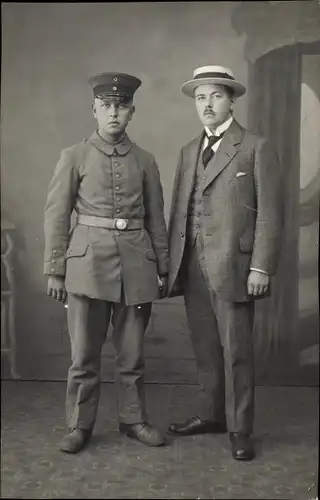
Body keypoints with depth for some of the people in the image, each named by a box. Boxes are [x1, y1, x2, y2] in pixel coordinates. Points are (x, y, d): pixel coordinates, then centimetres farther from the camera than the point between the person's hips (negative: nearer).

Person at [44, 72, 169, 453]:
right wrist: (55, 271, -2)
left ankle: (133, 419, 25)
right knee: (84, 353, 3)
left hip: (136, 263, 2)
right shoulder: (74, 157, 2)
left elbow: (156, 219, 12)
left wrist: (162, 268, 10)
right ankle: (79, 426, 17)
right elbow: (56, 217, 1)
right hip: (89, 260, -2)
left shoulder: (145, 161, 8)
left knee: (132, 352, 10)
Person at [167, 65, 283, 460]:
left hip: (233, 269, -5)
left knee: (236, 351, 0)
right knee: (205, 350, 13)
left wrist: (260, 268, -12)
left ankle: (240, 429, 12)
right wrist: (171, 263, 9)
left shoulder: (256, 148, -2)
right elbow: (178, 210, 14)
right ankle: (211, 415, 27)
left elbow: (269, 212, -6)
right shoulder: (189, 151, 16)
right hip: (193, 269, 5)